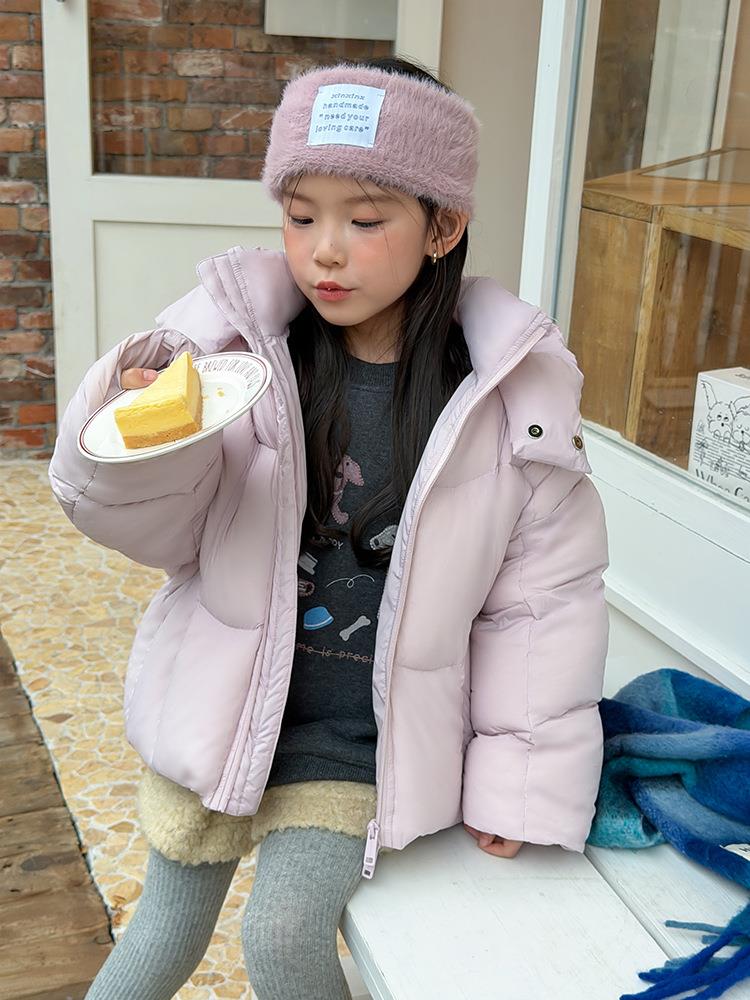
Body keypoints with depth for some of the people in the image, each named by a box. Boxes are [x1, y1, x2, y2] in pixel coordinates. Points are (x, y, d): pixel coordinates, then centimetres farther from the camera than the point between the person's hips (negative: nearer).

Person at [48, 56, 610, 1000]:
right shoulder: (235, 335, -12)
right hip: (224, 702, 2)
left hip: (360, 736, -1)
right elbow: (158, 531, -7)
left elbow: (547, 591, -5)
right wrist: (136, 444, -29)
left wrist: (522, 776, -3)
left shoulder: (513, 389, -13)